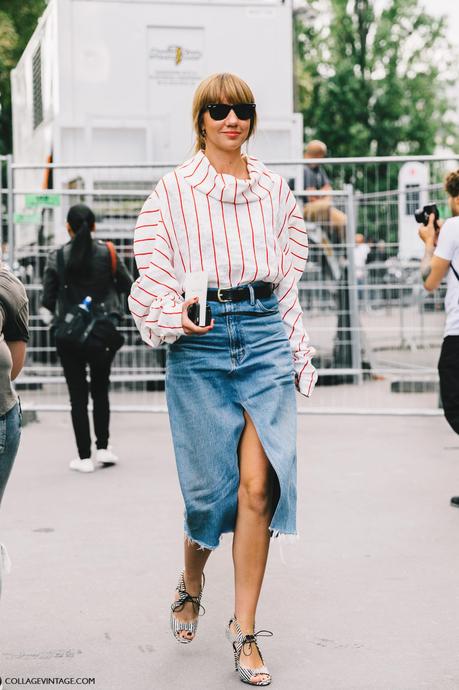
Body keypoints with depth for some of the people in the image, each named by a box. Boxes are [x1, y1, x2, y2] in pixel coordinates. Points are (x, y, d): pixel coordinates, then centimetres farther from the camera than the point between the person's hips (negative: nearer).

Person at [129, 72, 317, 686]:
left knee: (259, 484, -8)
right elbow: (152, 278, 0)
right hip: (201, 343, -2)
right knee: (211, 486, 0)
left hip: (265, 336, 2)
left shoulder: (274, 189, 11)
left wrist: (300, 354, 15)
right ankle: (191, 584, 33)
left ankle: (245, 633, 2)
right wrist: (177, 315, -20)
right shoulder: (173, 191, 2)